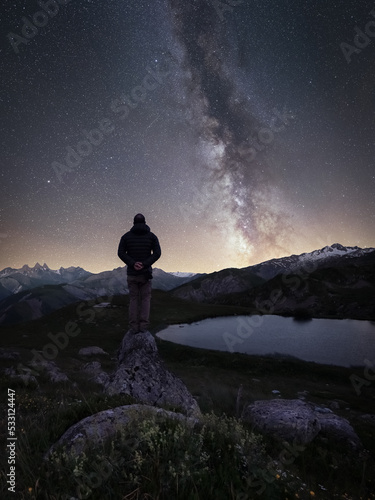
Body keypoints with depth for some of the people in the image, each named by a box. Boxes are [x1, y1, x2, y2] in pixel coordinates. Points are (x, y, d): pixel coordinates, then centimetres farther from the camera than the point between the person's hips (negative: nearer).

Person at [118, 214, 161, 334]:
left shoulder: (126, 236, 3)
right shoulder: (152, 236, 1)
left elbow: (121, 253, -8)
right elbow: (157, 253, -11)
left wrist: (133, 264, -16)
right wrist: (144, 265, -16)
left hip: (132, 273, 1)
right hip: (146, 273, -1)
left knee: (133, 299, 10)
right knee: (145, 299, 10)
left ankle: (133, 327, 7)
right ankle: (143, 325, 3)